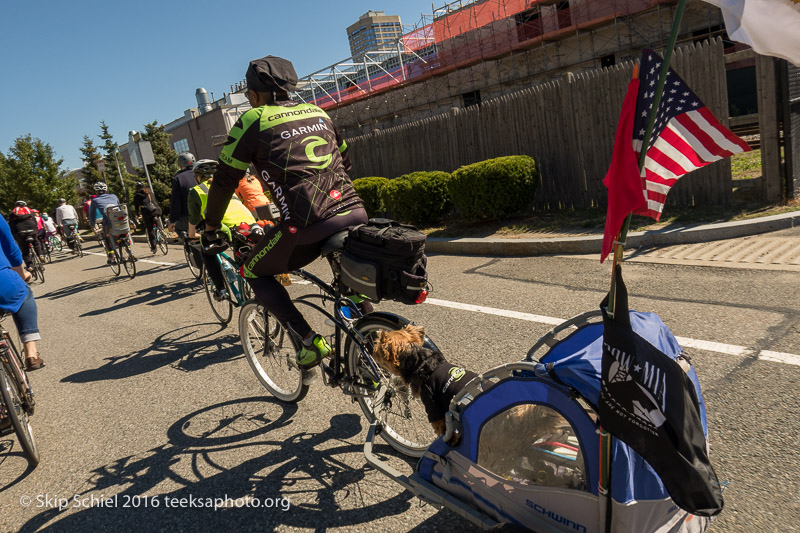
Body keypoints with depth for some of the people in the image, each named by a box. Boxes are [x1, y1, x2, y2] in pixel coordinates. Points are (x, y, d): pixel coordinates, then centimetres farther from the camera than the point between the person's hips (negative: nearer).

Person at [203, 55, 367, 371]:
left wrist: (211, 228, 24)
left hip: (309, 226, -5)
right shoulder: (318, 113, 22)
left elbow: (224, 181, 10)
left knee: (255, 273, 19)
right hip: (355, 212, 6)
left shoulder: (253, 120, 7)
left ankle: (310, 342, 7)